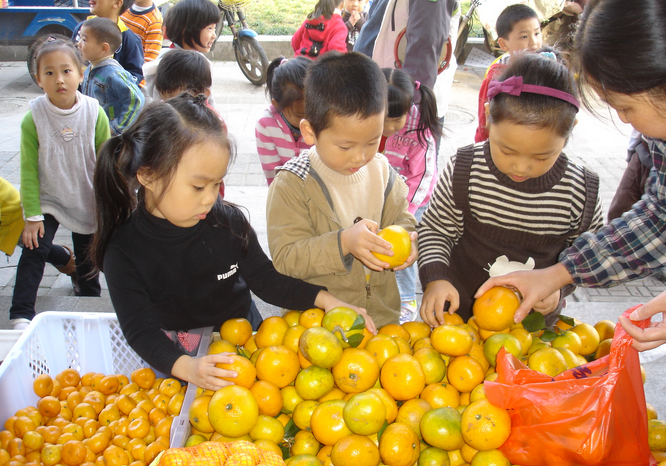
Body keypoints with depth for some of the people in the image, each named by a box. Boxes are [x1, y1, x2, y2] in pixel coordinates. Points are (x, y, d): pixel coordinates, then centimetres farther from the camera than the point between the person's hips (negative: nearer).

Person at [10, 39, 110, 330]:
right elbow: (29, 170, -12)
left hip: (87, 202, 1)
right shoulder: (33, 119, -16)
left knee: (87, 257, 15)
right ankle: (21, 315, -2)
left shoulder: (95, 114, -13)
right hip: (47, 200, -1)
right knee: (34, 250, -12)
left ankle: (89, 301, 39)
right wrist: (32, 215, -13)